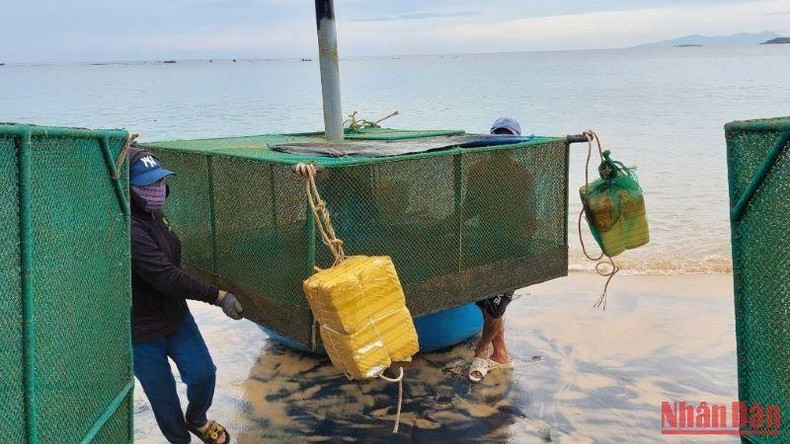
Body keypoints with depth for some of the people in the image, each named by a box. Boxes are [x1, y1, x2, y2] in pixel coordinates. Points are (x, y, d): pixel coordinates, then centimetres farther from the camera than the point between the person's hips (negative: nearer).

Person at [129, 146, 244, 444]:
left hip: (176, 316, 8)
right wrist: (217, 296, -25)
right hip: (142, 332, -8)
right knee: (164, 394, 7)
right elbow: (165, 277, -30)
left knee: (203, 374, 8)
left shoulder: (152, 216, 1)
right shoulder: (129, 229, -28)